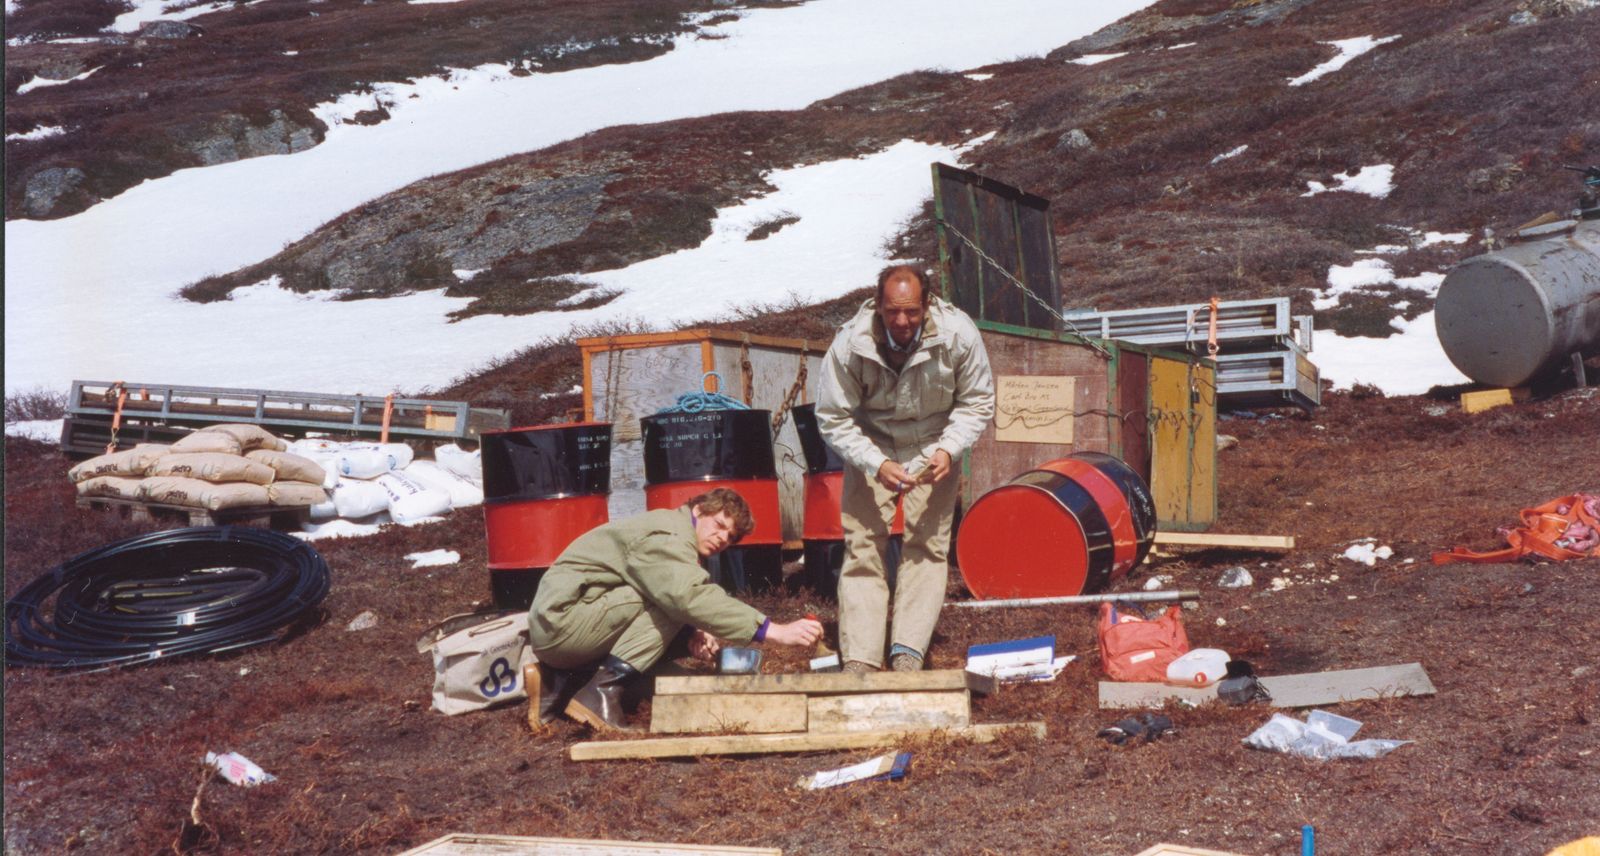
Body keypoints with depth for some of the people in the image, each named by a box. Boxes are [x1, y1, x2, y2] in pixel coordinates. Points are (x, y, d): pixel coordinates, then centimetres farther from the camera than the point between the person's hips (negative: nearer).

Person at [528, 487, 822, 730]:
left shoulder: (673, 538, 16)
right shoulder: (666, 535, -17)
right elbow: (691, 597, -33)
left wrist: (694, 632, -10)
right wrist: (775, 632, -38)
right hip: (561, 620, -10)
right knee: (665, 598, -18)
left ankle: (561, 685, 9)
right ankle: (602, 692, -19)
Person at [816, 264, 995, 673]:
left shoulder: (958, 335, -21)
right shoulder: (850, 344, -23)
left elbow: (977, 402, -6)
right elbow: (833, 418, -14)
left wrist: (948, 449, -22)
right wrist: (877, 464, -27)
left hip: (932, 449, 1)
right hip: (870, 448, -1)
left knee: (927, 547, -11)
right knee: (862, 548, -11)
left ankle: (909, 654, -11)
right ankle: (859, 661, -12)